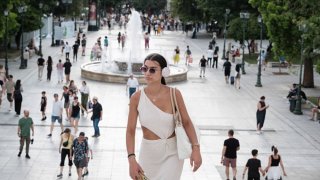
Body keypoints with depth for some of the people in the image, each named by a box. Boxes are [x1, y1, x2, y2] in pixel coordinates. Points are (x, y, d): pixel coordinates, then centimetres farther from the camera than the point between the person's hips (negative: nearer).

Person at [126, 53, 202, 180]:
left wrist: (196, 147, -13)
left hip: (171, 153, -1)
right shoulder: (137, 98, -9)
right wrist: (131, 159, -17)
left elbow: (186, 122, -3)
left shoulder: (174, 94, -10)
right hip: (148, 154, 1)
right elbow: (130, 130, -8)